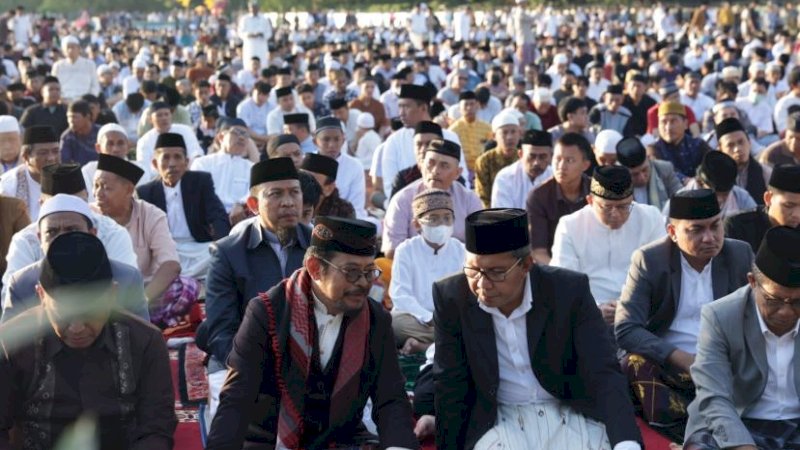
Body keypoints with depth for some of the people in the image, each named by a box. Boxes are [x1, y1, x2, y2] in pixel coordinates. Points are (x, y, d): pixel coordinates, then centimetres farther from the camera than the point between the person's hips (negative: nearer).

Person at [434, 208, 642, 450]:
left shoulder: (570, 291, -12)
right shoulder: (451, 297, -10)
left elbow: (603, 374, -16)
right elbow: (450, 386, -2)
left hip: (571, 416, 1)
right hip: (498, 421, -1)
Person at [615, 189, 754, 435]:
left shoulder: (741, 255, 3)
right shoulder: (649, 260, -5)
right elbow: (625, 330, -11)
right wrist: (683, 359, -23)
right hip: (667, 366, -2)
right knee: (634, 365, -33)